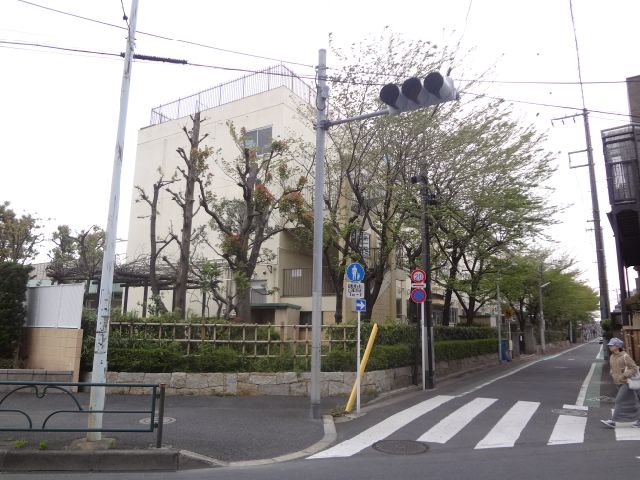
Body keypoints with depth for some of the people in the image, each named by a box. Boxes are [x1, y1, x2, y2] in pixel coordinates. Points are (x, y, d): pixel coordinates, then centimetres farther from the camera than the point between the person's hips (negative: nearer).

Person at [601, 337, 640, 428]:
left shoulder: (625, 356, -15)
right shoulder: (612, 357, 7)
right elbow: (612, 368, 22)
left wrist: (624, 376, -22)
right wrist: (613, 374, 3)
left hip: (627, 383, -8)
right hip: (619, 383, 8)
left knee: (620, 401, -10)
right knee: (630, 403, 14)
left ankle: (613, 421, -10)